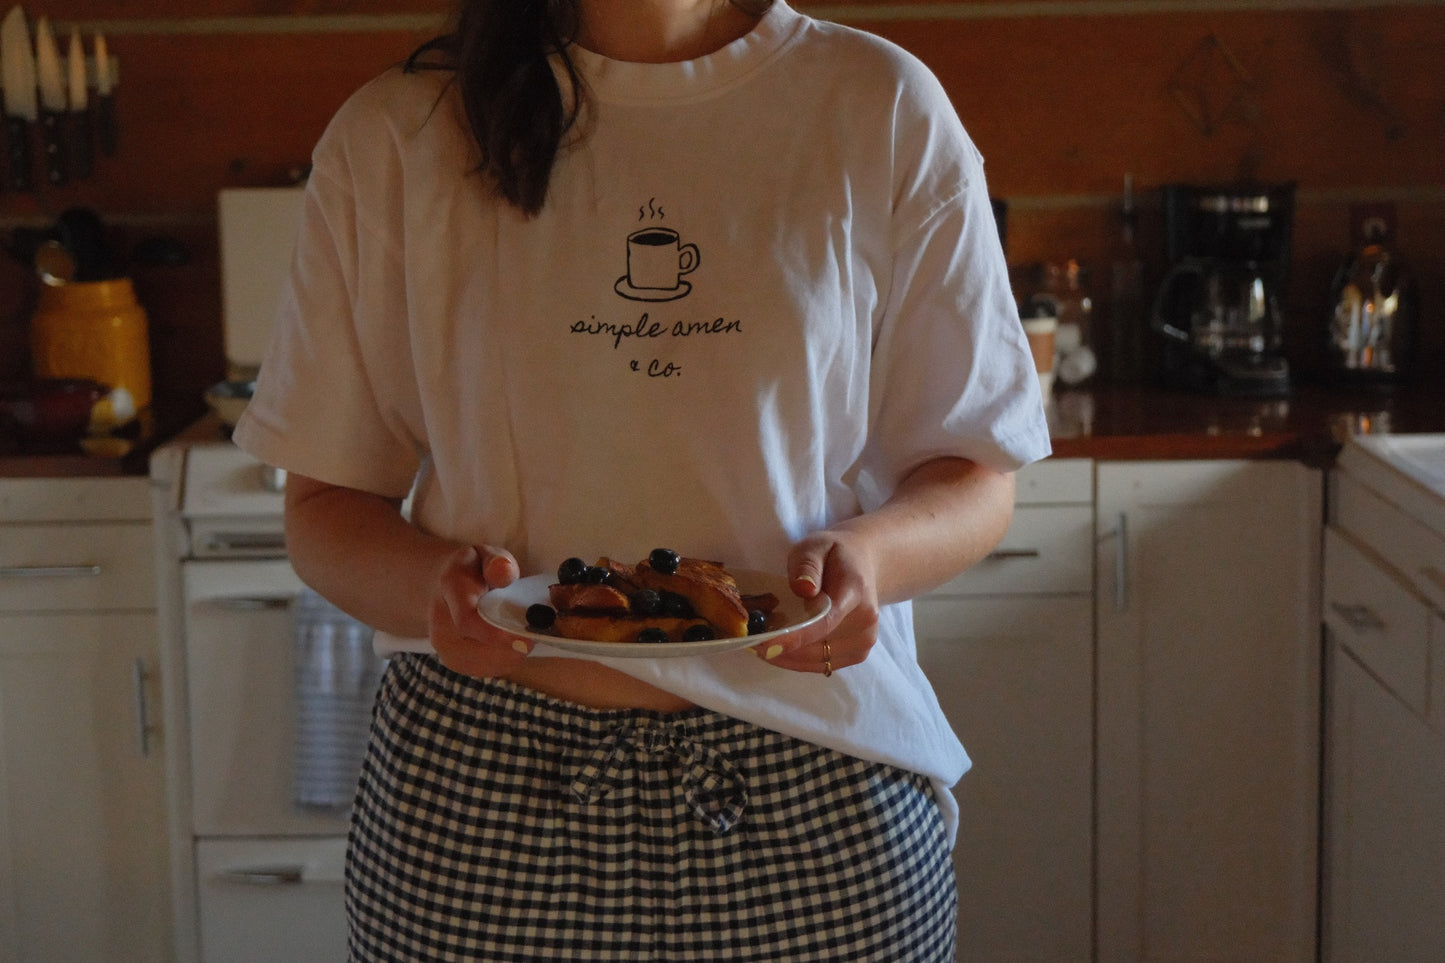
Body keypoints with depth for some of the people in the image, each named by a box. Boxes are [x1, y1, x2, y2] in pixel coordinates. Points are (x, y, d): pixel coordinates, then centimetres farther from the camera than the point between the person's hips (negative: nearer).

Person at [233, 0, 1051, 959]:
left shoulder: (885, 110, -1)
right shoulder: (392, 138, 0)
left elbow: (976, 475, 3)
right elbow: (325, 504, 2)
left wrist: (869, 553, -19)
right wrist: (433, 581, -19)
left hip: (815, 792, 0)